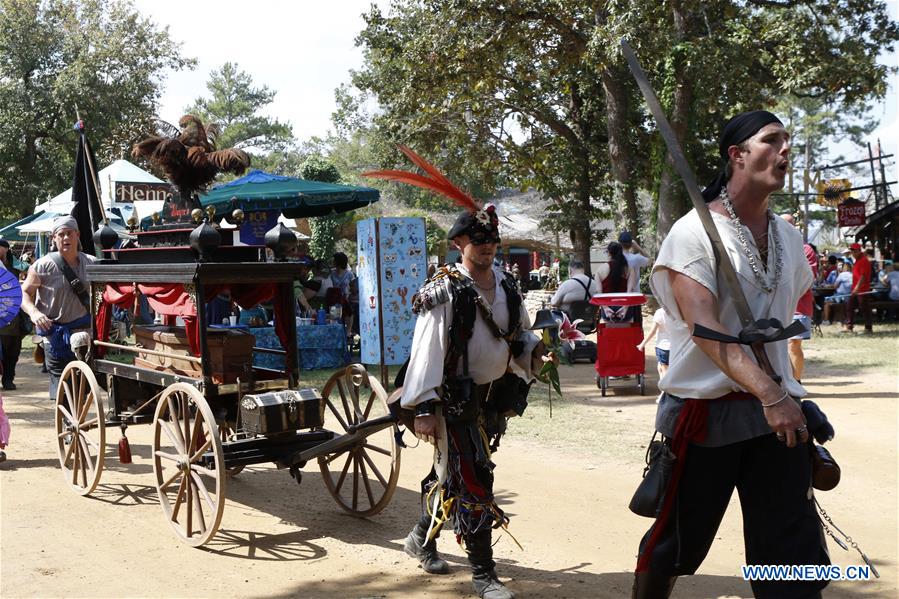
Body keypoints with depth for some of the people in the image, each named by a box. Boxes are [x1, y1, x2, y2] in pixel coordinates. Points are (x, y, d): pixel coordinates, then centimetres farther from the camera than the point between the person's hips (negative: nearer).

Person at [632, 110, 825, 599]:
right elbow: (703, 327, -23)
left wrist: (785, 393, 17)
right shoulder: (694, 232, -11)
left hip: (775, 410, 5)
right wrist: (769, 393, -33)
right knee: (676, 542, 10)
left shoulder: (789, 240, 9)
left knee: (795, 548, 1)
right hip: (704, 410, -5)